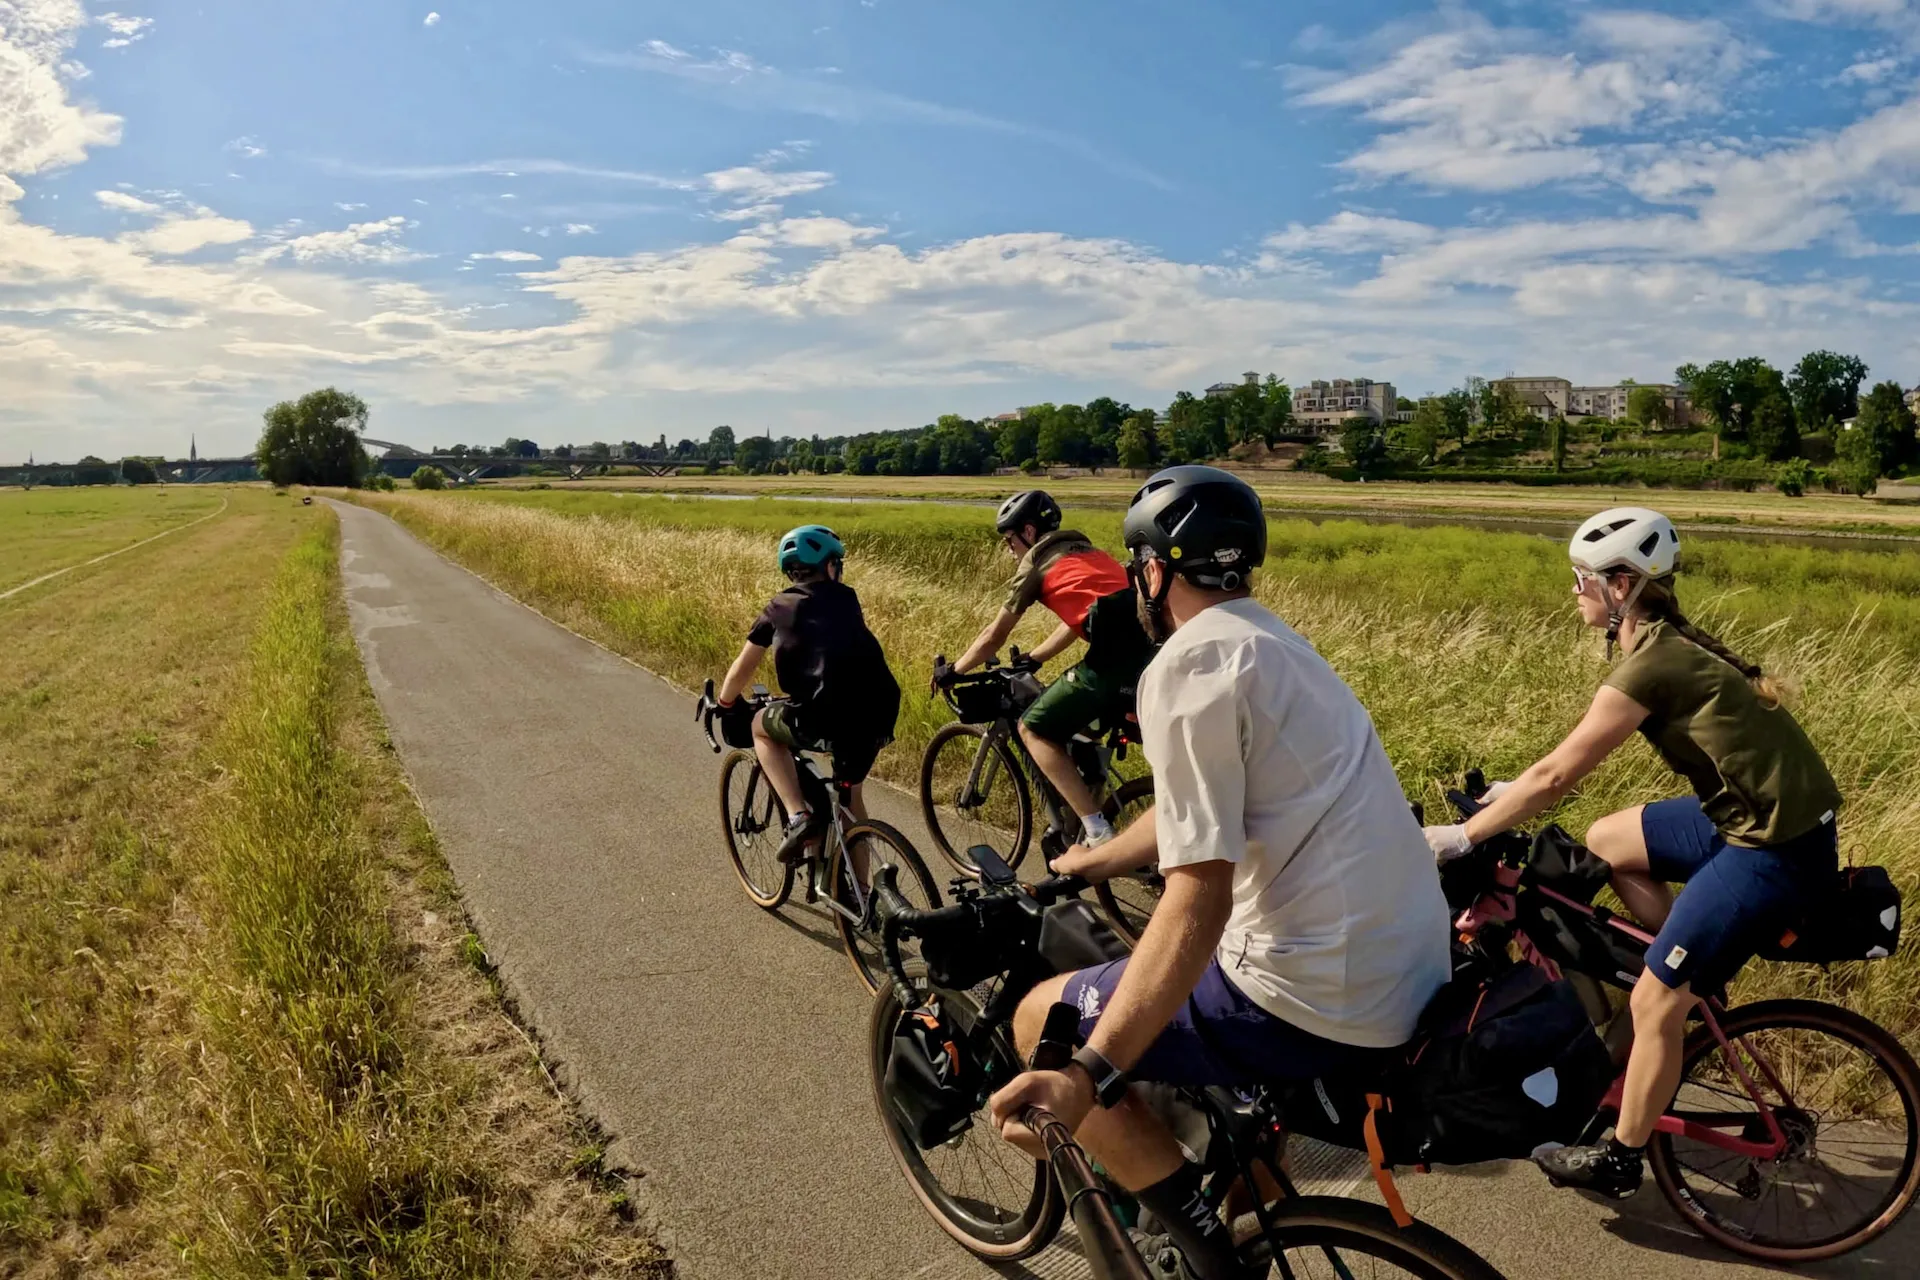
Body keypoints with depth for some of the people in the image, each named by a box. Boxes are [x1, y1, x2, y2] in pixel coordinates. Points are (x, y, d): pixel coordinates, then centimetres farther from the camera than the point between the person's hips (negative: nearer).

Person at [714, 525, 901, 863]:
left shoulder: (779, 608, 14)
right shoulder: (847, 599, 21)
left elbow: (741, 671, 21)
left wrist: (725, 706, 40)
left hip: (827, 720, -4)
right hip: (880, 717, 4)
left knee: (762, 727, 26)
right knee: (849, 791, 30)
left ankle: (798, 815, 9)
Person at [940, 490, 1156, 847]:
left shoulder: (1036, 562, 10)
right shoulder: (1085, 551, 31)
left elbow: (994, 636, 16)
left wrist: (953, 671, 31)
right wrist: (1028, 661, 50)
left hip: (1115, 655, -8)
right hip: (1149, 648, 8)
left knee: (1034, 730, 6)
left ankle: (1098, 833, -1)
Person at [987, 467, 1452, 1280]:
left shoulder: (1187, 665, -15)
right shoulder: (1269, 642, 14)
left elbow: (1197, 900, -23)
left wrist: (1086, 1076, -28)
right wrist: (1096, 861, 41)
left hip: (1320, 1002, -10)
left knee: (1043, 1020, 4)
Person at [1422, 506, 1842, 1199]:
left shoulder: (1652, 663, -21)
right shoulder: (1667, 643, 7)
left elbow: (1556, 775, -20)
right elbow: (1576, 752, 17)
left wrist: (1459, 837, -12)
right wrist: (1503, 795, 19)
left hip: (1776, 847, -9)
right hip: (1750, 811, 10)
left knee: (1654, 1003, -1)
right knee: (1605, 841, 20)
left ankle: (1618, 1161, 16)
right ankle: (1693, 974, 25)